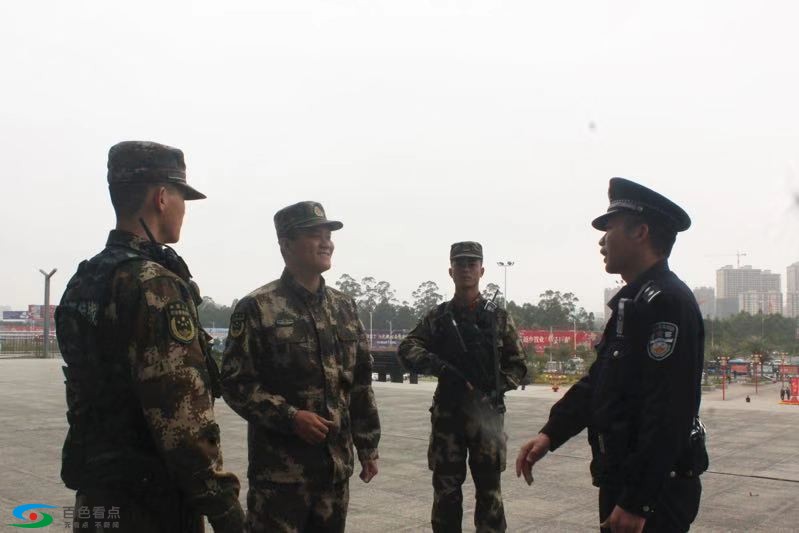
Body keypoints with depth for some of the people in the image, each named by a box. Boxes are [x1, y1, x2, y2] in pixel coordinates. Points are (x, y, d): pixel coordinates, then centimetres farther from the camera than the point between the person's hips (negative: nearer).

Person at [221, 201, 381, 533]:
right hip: (279, 468, -5)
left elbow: (360, 384, 13)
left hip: (336, 465, 6)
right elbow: (235, 383, -11)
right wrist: (290, 417, -19)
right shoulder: (257, 308, -8)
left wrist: (367, 446, 12)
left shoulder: (344, 307, 10)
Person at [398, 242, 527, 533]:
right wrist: (441, 367, -22)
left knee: (489, 490, 5)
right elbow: (407, 349, -7)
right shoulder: (438, 317, 5)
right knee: (445, 489, 8)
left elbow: (517, 365, 5)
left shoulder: (499, 317, 4)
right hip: (447, 413, 1)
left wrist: (494, 389, -12)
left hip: (487, 414, 0)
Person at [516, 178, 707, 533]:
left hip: (654, 490, -9)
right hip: (622, 479, 9)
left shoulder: (667, 302, -19)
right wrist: (550, 433, 1)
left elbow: (668, 414, -24)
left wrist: (637, 502, -24)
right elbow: (597, 381, 13)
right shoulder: (632, 301, 13)